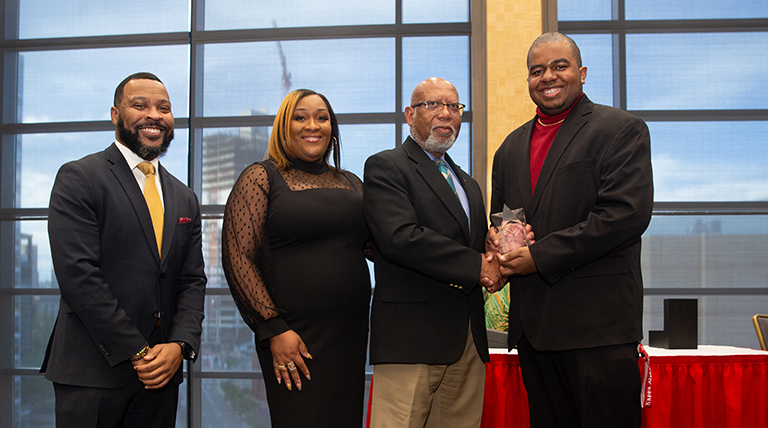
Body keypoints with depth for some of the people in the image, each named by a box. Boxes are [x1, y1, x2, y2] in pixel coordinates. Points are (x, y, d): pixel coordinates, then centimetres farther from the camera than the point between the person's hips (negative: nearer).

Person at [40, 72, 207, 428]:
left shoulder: (185, 199, 14)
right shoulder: (78, 178, -4)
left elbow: (193, 280, 10)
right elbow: (78, 275, -13)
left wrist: (179, 345, -8)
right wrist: (137, 353, -14)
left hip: (161, 375, 5)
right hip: (92, 373, -5)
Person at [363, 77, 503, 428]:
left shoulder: (468, 184, 25)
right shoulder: (385, 167, -1)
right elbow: (400, 237, -17)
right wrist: (477, 265, -13)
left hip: (469, 340, 7)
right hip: (411, 335, -7)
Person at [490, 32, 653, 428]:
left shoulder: (621, 130, -1)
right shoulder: (511, 147, 19)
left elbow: (627, 213, -14)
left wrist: (541, 256, -15)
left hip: (598, 324, -6)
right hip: (532, 326, 6)